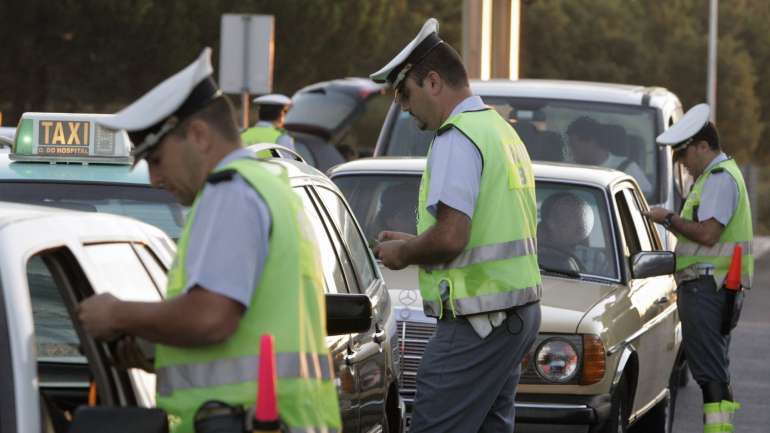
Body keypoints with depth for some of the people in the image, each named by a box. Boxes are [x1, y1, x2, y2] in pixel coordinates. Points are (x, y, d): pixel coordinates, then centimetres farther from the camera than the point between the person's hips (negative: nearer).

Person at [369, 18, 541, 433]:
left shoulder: (458, 138, -13)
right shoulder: (503, 131, 19)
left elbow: (450, 238, -23)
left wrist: (403, 253, -4)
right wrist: (412, 241, 19)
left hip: (477, 319, -10)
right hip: (519, 311, 10)